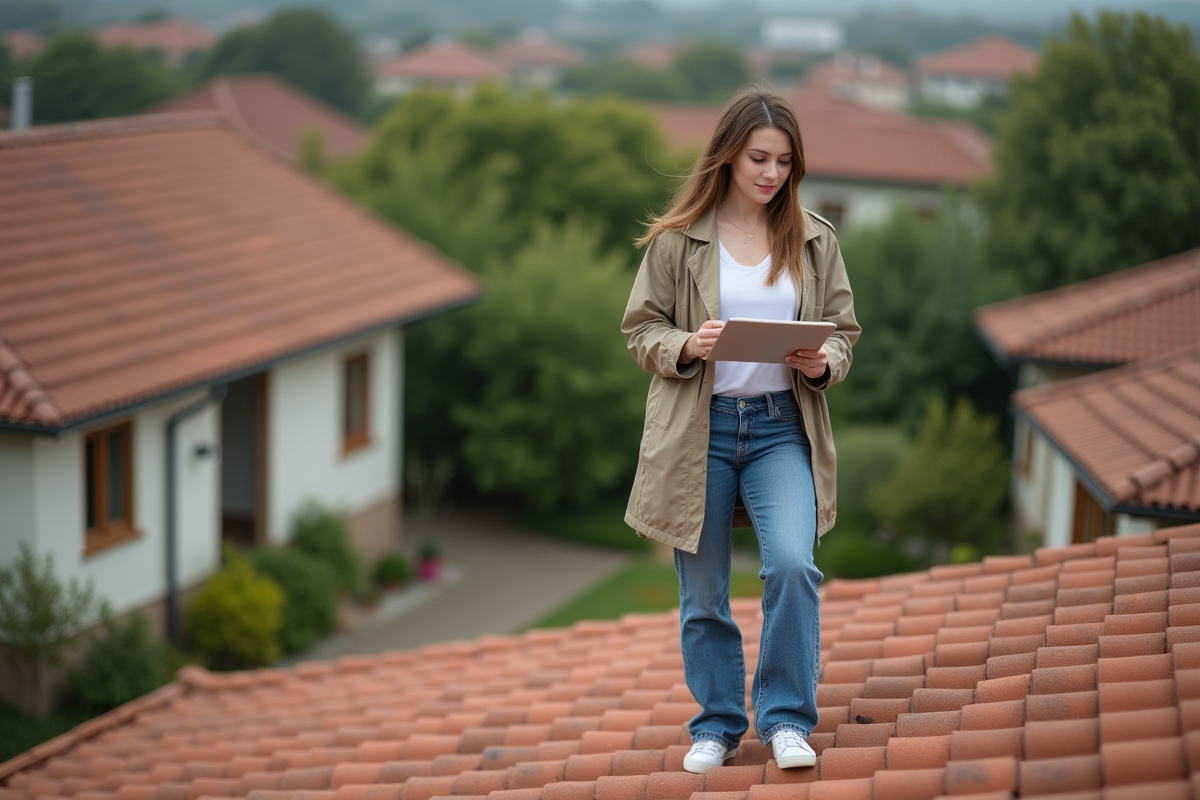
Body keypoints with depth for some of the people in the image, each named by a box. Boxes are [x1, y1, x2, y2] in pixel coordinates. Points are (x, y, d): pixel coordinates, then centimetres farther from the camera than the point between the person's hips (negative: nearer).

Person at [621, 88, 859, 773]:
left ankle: (787, 718, -3)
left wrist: (823, 363, -11)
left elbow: (844, 329, 11)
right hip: (697, 428, -1)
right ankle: (717, 725, 25)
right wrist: (685, 347, -17)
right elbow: (641, 326, 4)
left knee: (792, 563, -20)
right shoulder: (678, 238, -1)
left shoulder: (815, 239, 6)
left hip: (782, 426, 1)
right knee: (703, 594, 7)